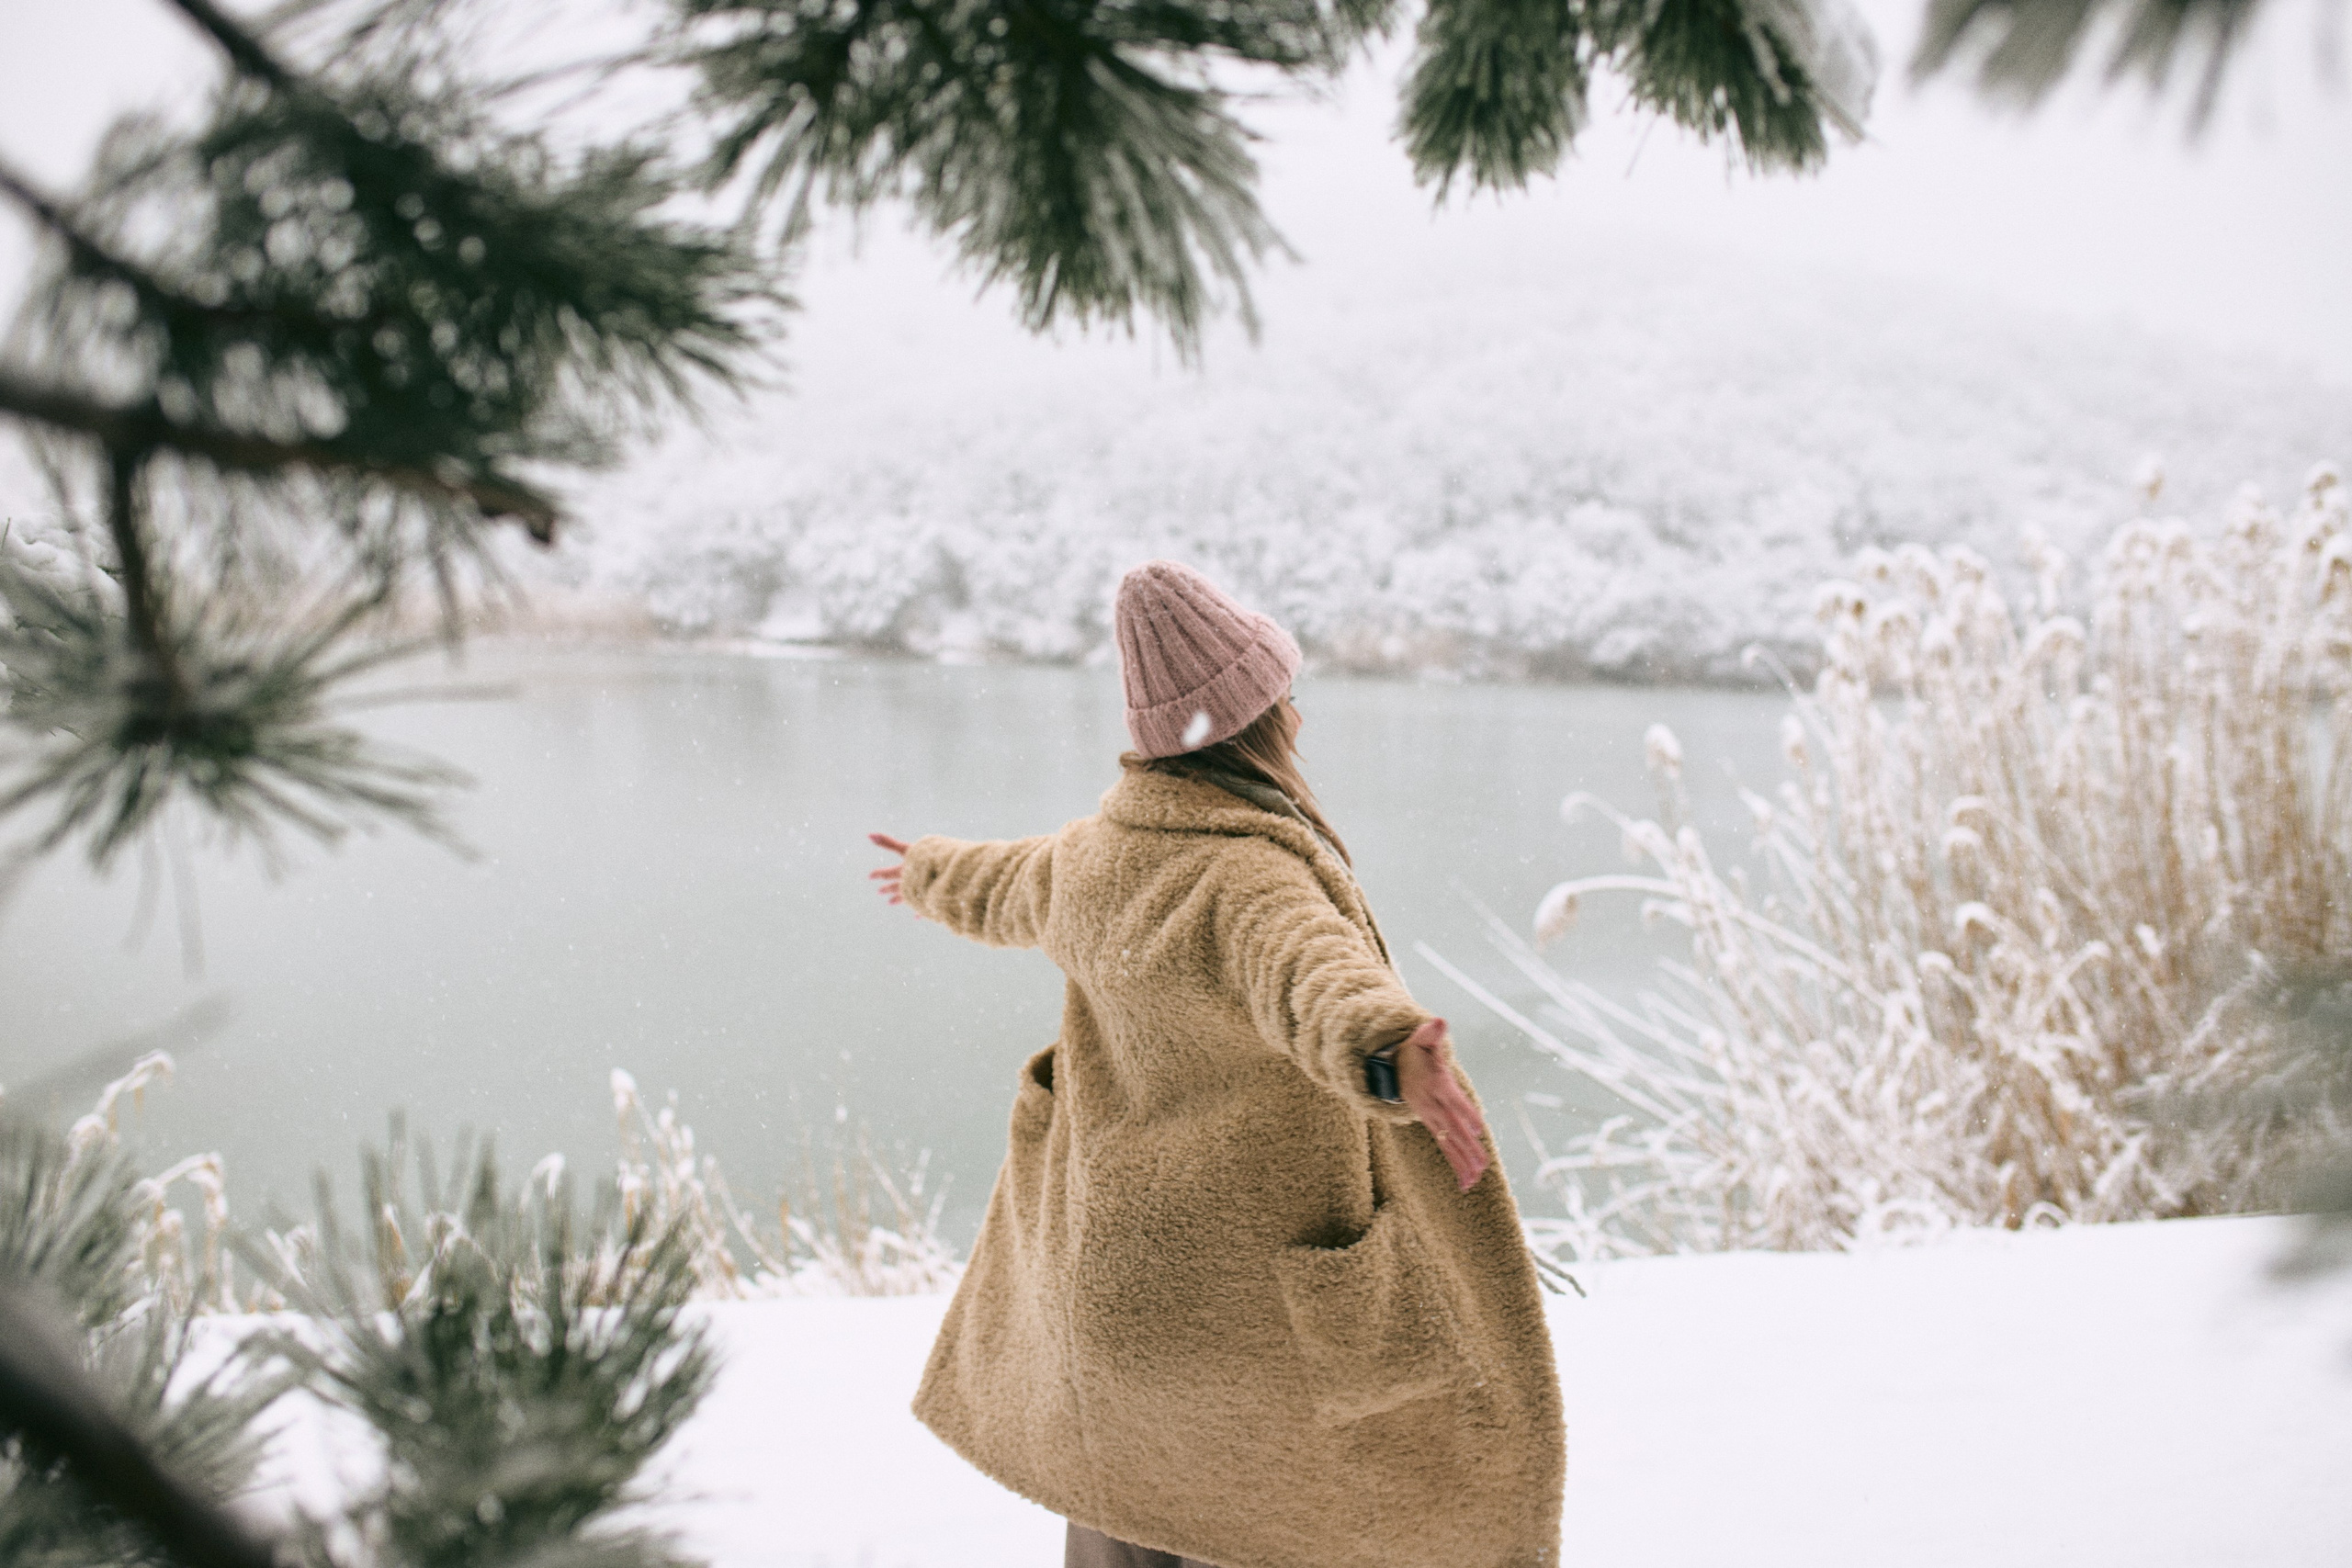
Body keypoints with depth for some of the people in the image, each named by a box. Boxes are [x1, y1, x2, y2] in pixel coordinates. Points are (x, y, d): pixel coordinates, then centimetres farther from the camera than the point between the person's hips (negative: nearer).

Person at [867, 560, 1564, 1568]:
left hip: (1113, 1257, 7)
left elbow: (1008, 889, 21)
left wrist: (931, 877, 44)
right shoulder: (1249, 881, -27)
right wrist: (1391, 1056, -71)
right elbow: (1315, 976, -50)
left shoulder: (1093, 855, -1)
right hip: (1253, 1288, -7)